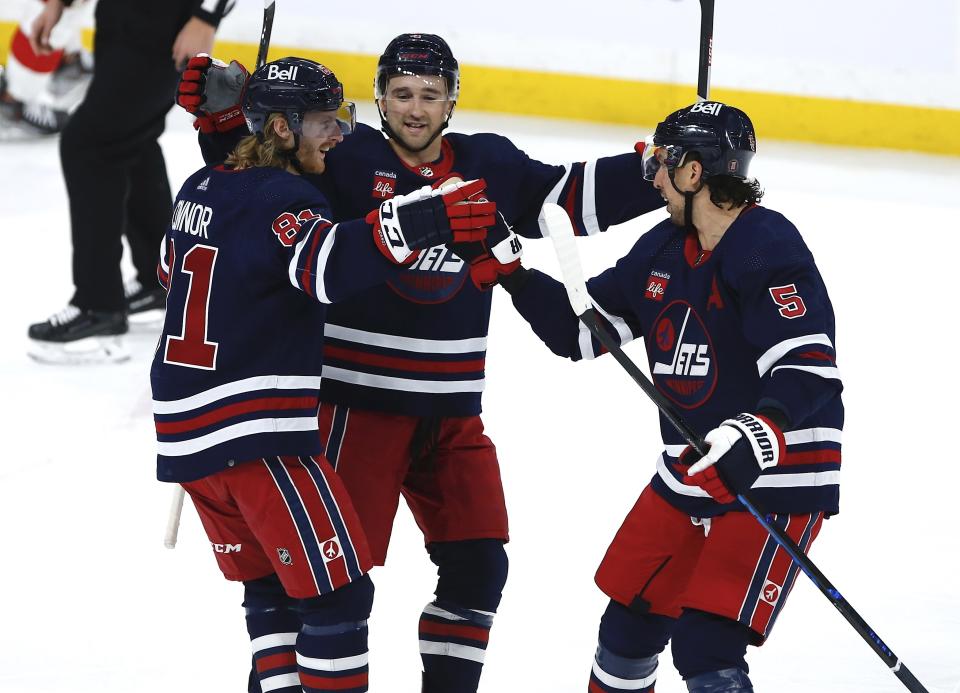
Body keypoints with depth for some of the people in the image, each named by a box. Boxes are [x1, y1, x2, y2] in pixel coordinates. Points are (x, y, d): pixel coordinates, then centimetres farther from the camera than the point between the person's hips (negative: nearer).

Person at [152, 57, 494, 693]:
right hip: (257, 436, -9)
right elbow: (327, 264, -36)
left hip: (186, 428, 9)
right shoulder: (282, 200, -15)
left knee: (271, 584, 19)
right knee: (337, 591, -5)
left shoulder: (203, 188, 12)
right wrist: (422, 223, -45)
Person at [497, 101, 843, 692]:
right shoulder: (665, 249, 8)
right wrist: (513, 272, 4)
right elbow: (583, 327, 15)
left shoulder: (769, 249, -19)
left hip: (776, 482, -9)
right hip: (689, 474, 9)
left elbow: (809, 372, -27)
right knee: (627, 627, 15)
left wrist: (756, 437, -41)